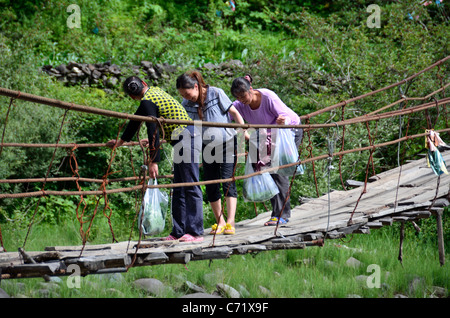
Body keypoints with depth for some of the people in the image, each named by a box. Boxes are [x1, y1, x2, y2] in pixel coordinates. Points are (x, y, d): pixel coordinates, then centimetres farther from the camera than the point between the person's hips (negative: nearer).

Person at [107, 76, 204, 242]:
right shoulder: (155, 91, 18)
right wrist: (121, 141, 40)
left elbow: (153, 133, -16)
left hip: (185, 140, -10)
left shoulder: (147, 102, -12)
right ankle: (178, 232, 11)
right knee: (178, 189, 10)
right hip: (182, 142, 10)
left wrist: (153, 161, -15)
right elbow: (136, 119, 30)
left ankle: (195, 232, -11)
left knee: (191, 187, -10)